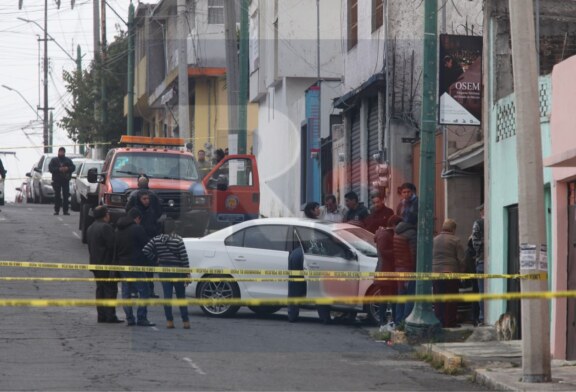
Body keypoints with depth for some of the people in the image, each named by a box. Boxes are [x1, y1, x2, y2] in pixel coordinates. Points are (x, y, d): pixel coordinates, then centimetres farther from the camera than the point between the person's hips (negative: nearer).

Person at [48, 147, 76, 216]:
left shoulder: (68, 160, 14)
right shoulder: (54, 160, 8)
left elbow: (73, 167, 6)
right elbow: (50, 168, -4)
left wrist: (67, 169, -14)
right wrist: (59, 169, -17)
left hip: (65, 180, 2)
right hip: (57, 181, -2)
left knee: (66, 196, -2)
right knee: (57, 196, -3)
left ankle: (65, 210, 0)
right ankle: (56, 210, -1)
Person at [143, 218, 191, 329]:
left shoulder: (156, 239, 1)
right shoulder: (178, 240, -11)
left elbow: (145, 251, -3)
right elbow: (184, 257, -12)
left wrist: (155, 259, 9)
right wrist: (186, 273, -7)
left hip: (163, 270, 3)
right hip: (177, 270, -3)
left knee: (167, 295, 4)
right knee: (181, 296, 5)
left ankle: (169, 321, -1)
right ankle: (185, 321, 4)